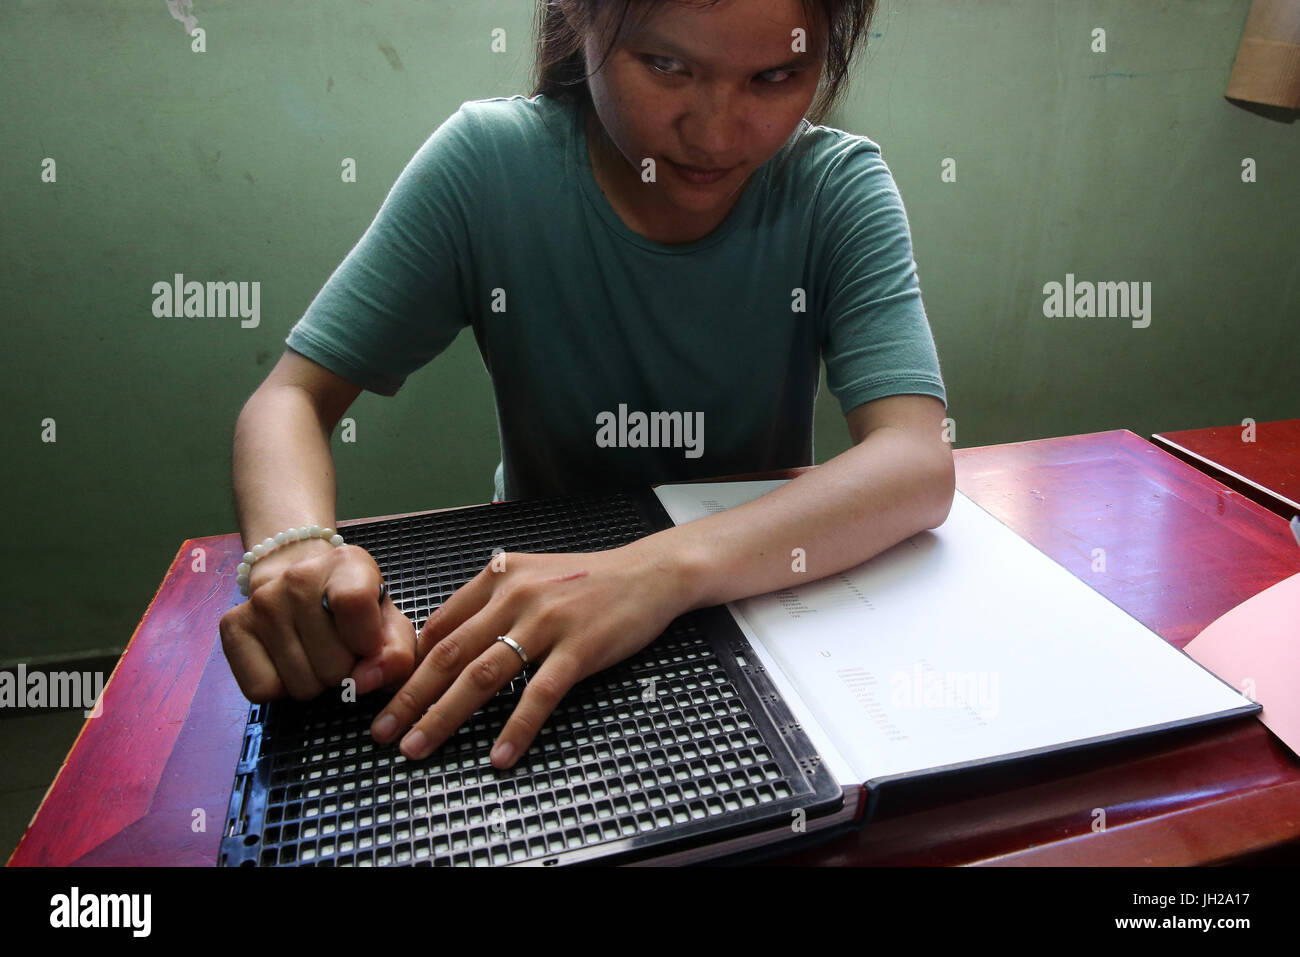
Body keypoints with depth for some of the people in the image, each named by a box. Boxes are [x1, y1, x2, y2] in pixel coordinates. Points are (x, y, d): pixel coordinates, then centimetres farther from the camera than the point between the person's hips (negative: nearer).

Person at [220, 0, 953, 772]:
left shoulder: (840, 188, -13)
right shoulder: (487, 165, -13)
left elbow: (918, 464, -26)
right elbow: (292, 396, -11)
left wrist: (669, 567, -42)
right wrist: (298, 550, -33)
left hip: (766, 597, 0)